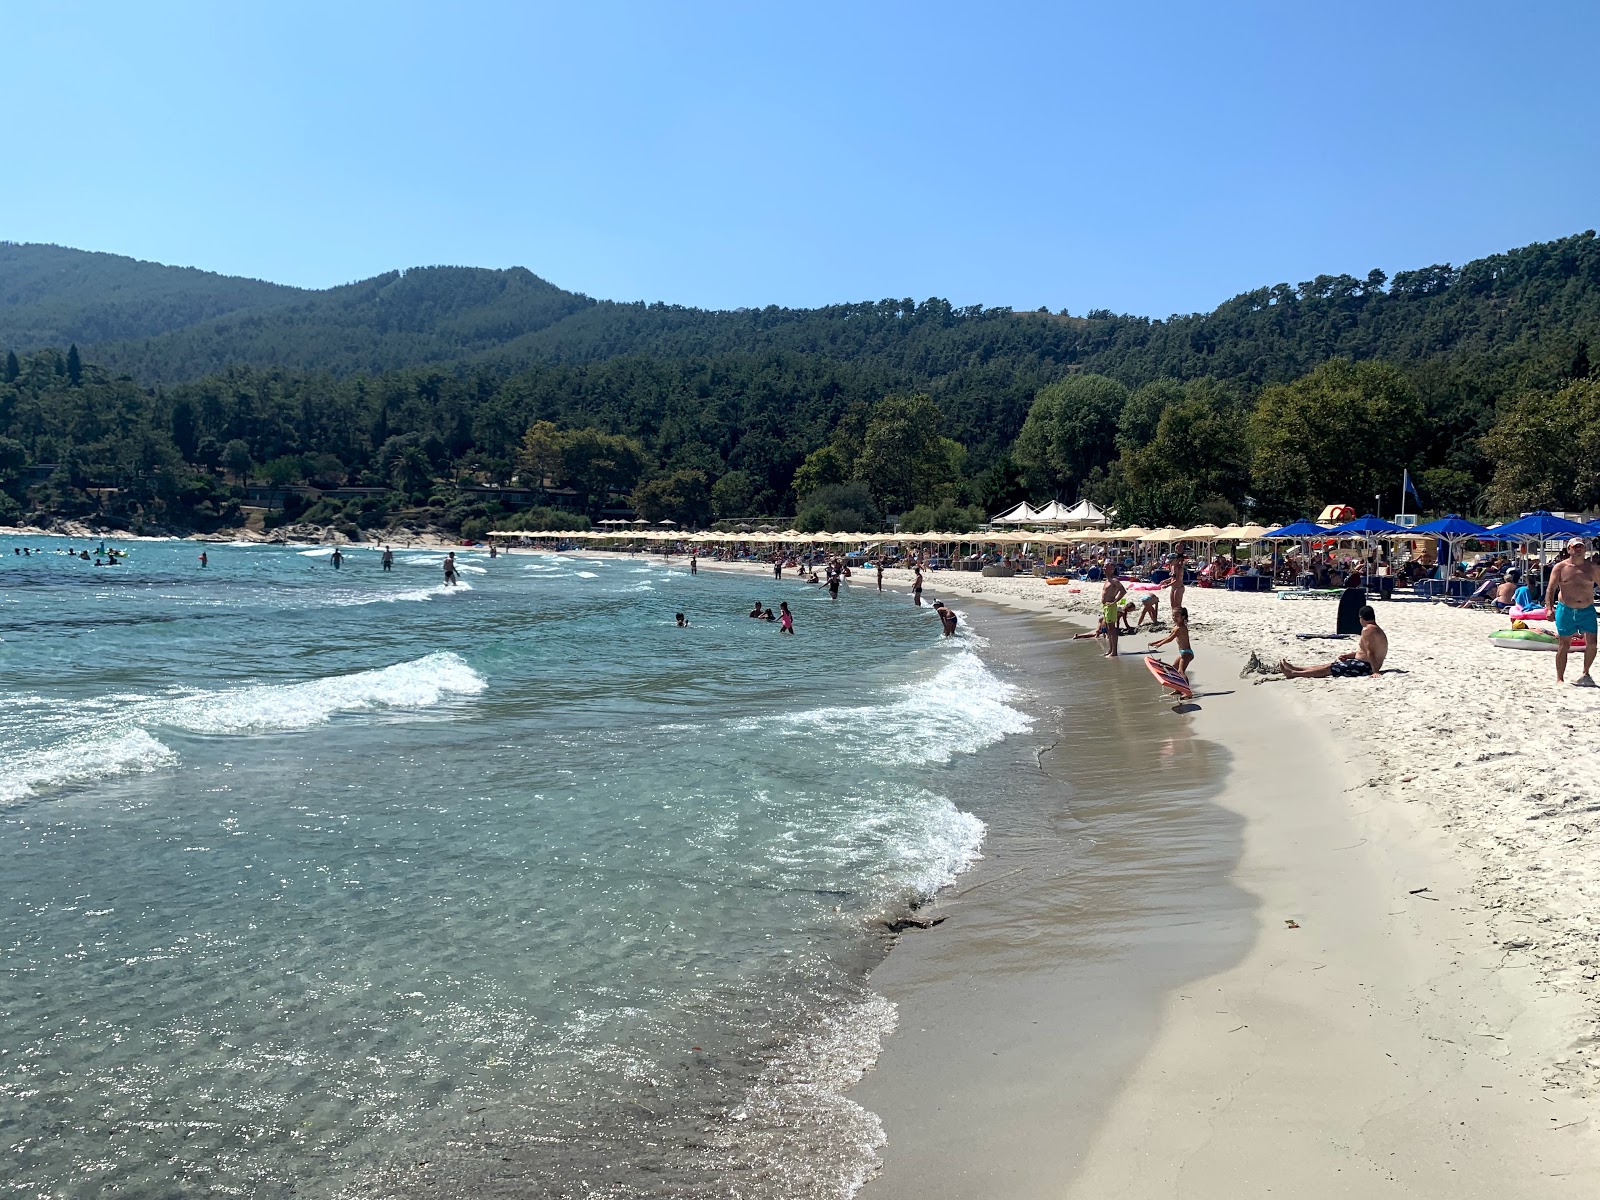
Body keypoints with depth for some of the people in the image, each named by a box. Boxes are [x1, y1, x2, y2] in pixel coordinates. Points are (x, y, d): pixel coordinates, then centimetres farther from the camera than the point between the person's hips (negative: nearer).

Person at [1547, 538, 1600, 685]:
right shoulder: (1560, 567, -1)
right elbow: (1551, 590, -4)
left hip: (1587, 610, 2)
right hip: (1566, 610, -2)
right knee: (1564, 645, 2)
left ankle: (1585, 673, 16)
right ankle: (1560, 678, 11)